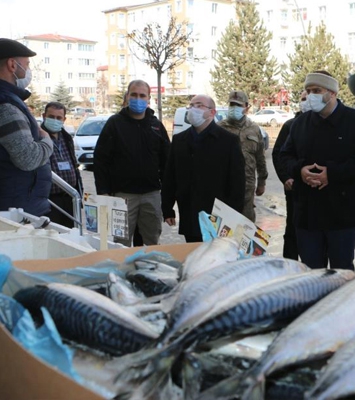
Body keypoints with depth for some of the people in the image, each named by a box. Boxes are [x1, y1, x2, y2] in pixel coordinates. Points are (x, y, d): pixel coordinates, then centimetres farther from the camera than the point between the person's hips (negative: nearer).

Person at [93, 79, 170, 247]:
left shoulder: (156, 125, 10)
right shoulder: (115, 123, 0)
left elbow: (166, 160, 12)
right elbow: (100, 159, -3)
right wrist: (103, 192, -9)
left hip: (152, 194, 3)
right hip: (123, 194, -3)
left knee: (153, 242, 11)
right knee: (122, 243, 3)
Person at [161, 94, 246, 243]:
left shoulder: (229, 140, -2)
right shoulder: (179, 140, 10)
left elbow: (237, 182, -5)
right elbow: (169, 177, 11)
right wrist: (167, 210, 6)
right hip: (189, 220, 4)